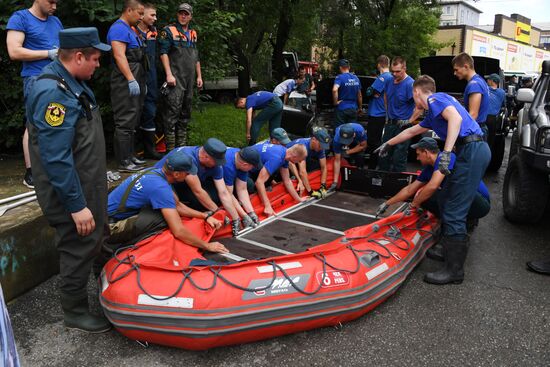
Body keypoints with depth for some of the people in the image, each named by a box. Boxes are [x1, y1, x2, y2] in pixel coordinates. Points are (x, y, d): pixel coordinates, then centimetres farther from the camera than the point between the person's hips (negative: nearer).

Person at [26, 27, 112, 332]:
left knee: (92, 241, 23)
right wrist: (77, 205, -25)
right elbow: (56, 158, -29)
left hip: (86, 185, 10)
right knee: (78, 248, 4)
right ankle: (74, 312, 24)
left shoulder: (71, 82, 7)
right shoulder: (52, 93, -26)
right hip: (71, 193, -10)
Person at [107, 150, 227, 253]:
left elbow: (178, 205, 14)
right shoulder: (160, 187, -27)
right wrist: (207, 246, -17)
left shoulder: (156, 172, 1)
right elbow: (179, 231, -29)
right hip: (111, 227, -9)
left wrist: (205, 216, 5)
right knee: (164, 217, -26)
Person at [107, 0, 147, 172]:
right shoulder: (119, 28, -10)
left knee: (132, 122, 14)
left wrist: (141, 82, 23)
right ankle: (124, 162, -6)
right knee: (125, 122, -9)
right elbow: (119, 55, -21)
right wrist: (131, 80, -27)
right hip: (126, 83, -10)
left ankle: (130, 155, 22)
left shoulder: (129, 29, 22)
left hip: (134, 81, 10)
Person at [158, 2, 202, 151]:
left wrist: (199, 76, 19)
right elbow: (163, 53, -9)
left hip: (189, 79, 7)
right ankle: (170, 147, -7)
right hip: (175, 79, -7)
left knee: (186, 112, 11)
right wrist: (169, 74, -18)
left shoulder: (193, 33, 19)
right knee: (172, 111, -11)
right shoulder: (168, 31, -1)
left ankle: (182, 144, 21)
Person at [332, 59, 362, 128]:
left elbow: (334, 90, -31)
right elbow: (359, 96, 14)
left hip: (342, 108, -5)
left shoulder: (340, 77, -11)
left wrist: (335, 102, -18)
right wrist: (360, 108, 25)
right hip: (353, 109, 6)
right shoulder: (356, 78, 8)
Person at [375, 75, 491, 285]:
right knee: (447, 200, 19)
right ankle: (449, 250, 30)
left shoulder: (435, 99, -2)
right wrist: (388, 144, 54)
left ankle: (454, 270, -3)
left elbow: (455, 118, -21)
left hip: (472, 151, -10)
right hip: (474, 152, 10)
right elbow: (411, 131, 41)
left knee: (454, 212, -9)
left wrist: (446, 152, -30)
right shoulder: (433, 113, 27)